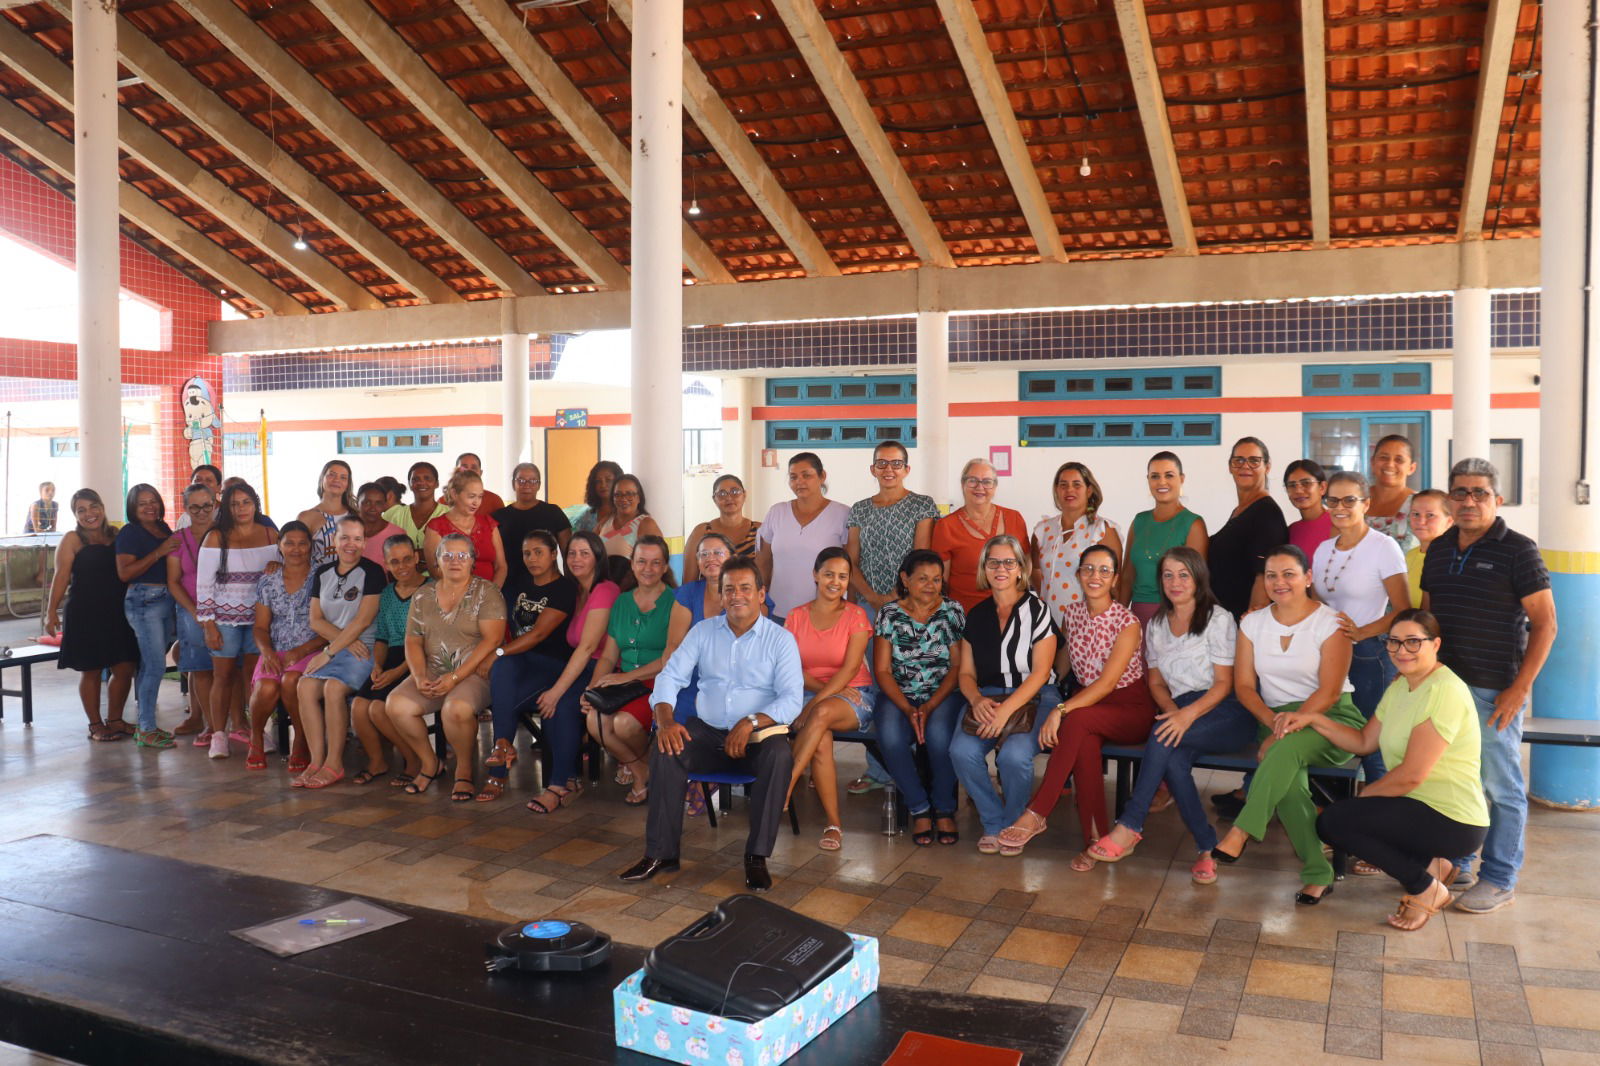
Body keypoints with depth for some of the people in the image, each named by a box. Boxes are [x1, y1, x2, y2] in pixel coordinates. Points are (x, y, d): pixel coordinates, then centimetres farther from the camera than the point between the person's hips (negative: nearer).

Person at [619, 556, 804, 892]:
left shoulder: (780, 639, 0)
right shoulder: (703, 631, 9)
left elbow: (792, 699, -10)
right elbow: (670, 676, 4)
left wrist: (751, 722, -26)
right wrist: (665, 720, -16)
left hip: (757, 736, -2)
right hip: (708, 732, 2)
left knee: (780, 756, -34)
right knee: (666, 751, -26)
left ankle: (757, 857, -23)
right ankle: (661, 853, -16)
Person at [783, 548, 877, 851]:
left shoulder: (856, 615, 0)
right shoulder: (796, 617, 9)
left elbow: (851, 668, -11)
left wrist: (816, 702, -21)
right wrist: (823, 687, -15)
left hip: (853, 695, -2)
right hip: (809, 692, 2)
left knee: (822, 714, -37)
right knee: (821, 741, -31)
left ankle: (783, 790, -34)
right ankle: (832, 823, -22)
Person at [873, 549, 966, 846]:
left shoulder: (952, 611, 2)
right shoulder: (889, 614, 3)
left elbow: (957, 667, -2)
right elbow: (882, 670, 0)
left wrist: (929, 708, -15)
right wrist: (908, 710, -14)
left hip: (943, 695, -1)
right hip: (899, 696, 1)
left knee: (939, 733, -33)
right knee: (891, 736, -31)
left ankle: (944, 809, -10)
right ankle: (919, 809, -11)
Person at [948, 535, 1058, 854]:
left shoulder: (1037, 610, -2)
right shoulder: (976, 615, 12)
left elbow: (1040, 673, -8)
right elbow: (966, 673, 12)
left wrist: (1007, 709, -19)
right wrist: (977, 700, -10)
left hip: (1033, 699, -3)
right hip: (987, 699, 4)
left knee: (1014, 755, -33)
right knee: (962, 751, -27)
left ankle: (1014, 825, -2)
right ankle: (994, 824, -2)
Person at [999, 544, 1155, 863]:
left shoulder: (1127, 623, -14)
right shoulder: (1072, 613, 4)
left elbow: (1107, 682, -23)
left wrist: (1061, 710, -32)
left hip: (1132, 710, -4)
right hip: (1090, 702, 4)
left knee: (1078, 720, -35)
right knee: (1085, 741, -33)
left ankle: (1036, 814, -33)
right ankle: (1095, 839, -26)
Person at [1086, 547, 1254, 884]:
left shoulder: (1218, 619, -1)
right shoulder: (1156, 625, 16)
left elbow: (1224, 683, -6)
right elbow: (1156, 682, 15)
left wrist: (1189, 714, -22)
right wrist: (1173, 711, -7)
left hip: (1225, 714, -4)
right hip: (1180, 712, 4)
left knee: (1165, 735, -34)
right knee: (1174, 757, -32)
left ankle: (1130, 827, -31)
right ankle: (1206, 847, -22)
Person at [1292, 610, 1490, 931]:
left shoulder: (1444, 691, -19)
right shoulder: (1400, 687, 11)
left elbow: (1411, 775, -22)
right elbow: (1364, 742, 14)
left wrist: (1365, 794, -7)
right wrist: (1312, 720, 3)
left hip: (1453, 822, -10)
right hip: (1421, 808, 10)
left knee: (1334, 820, -18)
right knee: (1330, 822, 10)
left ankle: (1425, 888, -3)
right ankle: (1429, 866, 10)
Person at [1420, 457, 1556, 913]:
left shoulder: (1517, 550, -7)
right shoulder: (1439, 549, 10)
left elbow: (1545, 624, -9)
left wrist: (1520, 688, -14)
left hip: (1494, 690, -6)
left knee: (1499, 785, 2)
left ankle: (1499, 879, 13)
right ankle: (1453, 861, 28)